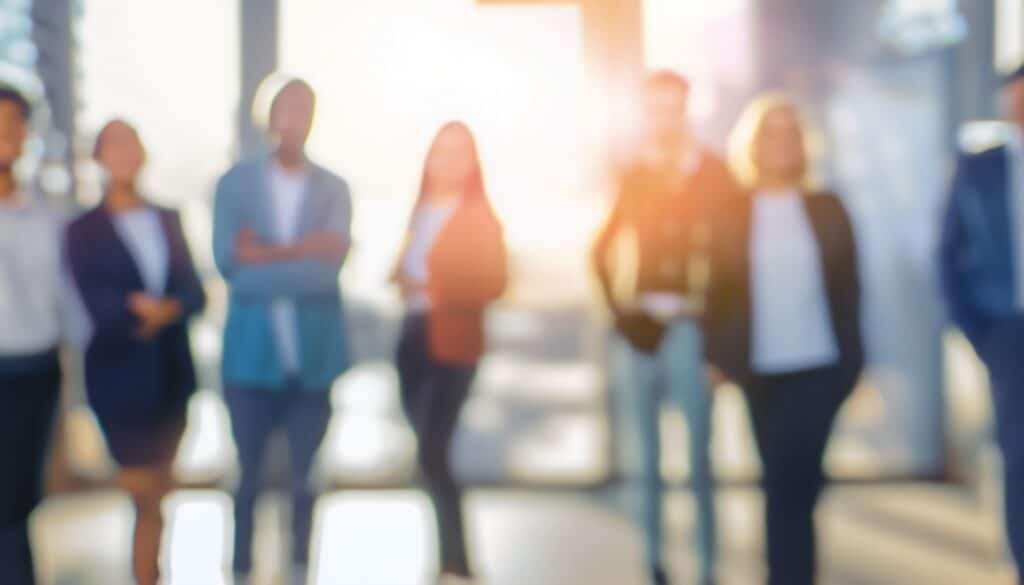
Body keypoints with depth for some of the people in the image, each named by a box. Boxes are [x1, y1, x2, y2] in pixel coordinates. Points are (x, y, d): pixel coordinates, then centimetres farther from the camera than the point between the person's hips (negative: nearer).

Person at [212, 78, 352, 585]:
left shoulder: (333, 189, 3)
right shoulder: (236, 183, 3)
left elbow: (329, 265, -10)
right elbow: (227, 258, -9)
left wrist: (265, 256, -11)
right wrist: (301, 253, -14)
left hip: (314, 355, 1)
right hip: (252, 353, 0)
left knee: (303, 476, 10)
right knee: (249, 474, 9)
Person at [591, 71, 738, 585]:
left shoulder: (715, 174, 1)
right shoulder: (635, 176, 10)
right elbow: (602, 249, 15)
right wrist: (620, 309, 6)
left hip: (691, 325, -3)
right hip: (641, 325, 3)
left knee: (699, 457, -3)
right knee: (649, 456, 8)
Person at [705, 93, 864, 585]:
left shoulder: (826, 209, 4)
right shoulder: (731, 214, 3)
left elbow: (848, 288, 5)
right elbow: (719, 291, 3)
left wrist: (852, 361, 2)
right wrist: (718, 358, -4)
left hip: (819, 365, -1)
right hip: (760, 370, 1)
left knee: (789, 485, -9)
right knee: (790, 487, 11)